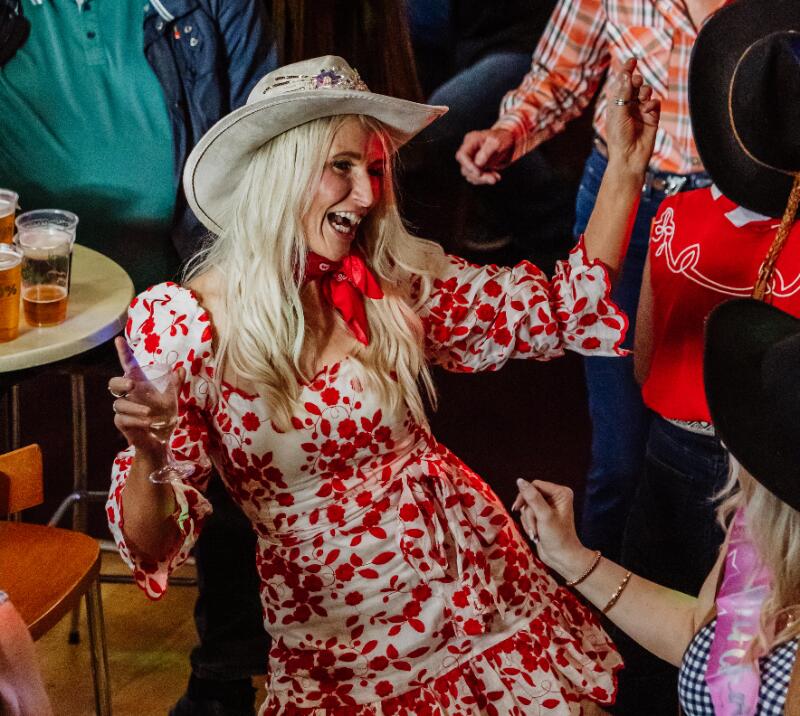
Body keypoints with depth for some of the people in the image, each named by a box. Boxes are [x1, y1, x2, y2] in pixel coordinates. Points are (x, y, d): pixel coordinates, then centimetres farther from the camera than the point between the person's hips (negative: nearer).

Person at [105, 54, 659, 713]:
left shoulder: (397, 282, -6)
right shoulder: (181, 324, -15)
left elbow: (562, 312, 0)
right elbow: (153, 547, -15)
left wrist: (625, 170, -8)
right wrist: (147, 457, -37)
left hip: (478, 582, 3)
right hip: (330, 645, -3)